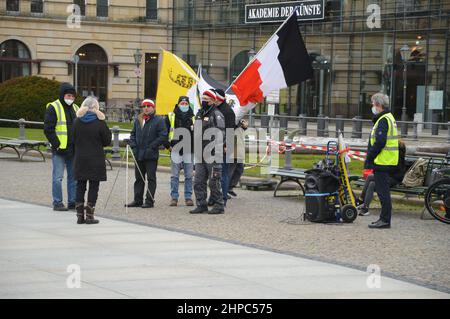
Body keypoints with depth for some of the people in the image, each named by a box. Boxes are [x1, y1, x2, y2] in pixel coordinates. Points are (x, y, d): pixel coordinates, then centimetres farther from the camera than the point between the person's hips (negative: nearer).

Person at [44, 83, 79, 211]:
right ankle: (57, 203, 0)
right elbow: (48, 129, -10)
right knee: (58, 177, -5)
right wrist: (57, 145, -15)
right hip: (59, 150, -6)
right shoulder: (53, 108, -6)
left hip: (73, 149, 6)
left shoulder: (75, 108, 15)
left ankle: (73, 202, 15)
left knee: (74, 177, 9)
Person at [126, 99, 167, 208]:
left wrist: (152, 146, -14)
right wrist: (133, 145, 4)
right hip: (138, 154, 6)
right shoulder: (138, 120, 13)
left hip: (151, 155, -6)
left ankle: (149, 201, 1)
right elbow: (133, 134, 20)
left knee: (151, 178, -1)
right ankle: (138, 200, 17)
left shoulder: (158, 120, -5)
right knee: (139, 178, 11)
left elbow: (163, 136, -10)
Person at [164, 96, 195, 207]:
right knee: (174, 176, 1)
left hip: (189, 151, 1)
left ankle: (188, 197, 9)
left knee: (189, 176, 3)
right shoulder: (170, 117, 5)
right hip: (175, 150, -1)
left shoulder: (193, 118, 10)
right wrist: (168, 145, -2)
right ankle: (174, 197, 5)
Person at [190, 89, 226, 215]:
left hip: (212, 156, -8)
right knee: (198, 182, 7)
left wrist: (217, 157, -18)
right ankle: (201, 205, 13)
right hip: (200, 156, 8)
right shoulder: (199, 114, 18)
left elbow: (220, 136, -12)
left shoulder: (216, 115, -7)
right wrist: (196, 150, 19)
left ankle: (219, 206, 3)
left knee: (214, 182, -4)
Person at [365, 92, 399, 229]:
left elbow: (379, 142, -23)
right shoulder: (389, 118, 18)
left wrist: (368, 160, -16)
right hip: (386, 162, 10)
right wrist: (370, 160, 18)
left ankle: (385, 220, -4)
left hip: (382, 162, -10)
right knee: (383, 191, 14)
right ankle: (384, 218, 19)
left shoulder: (383, 120, -16)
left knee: (383, 191, -7)